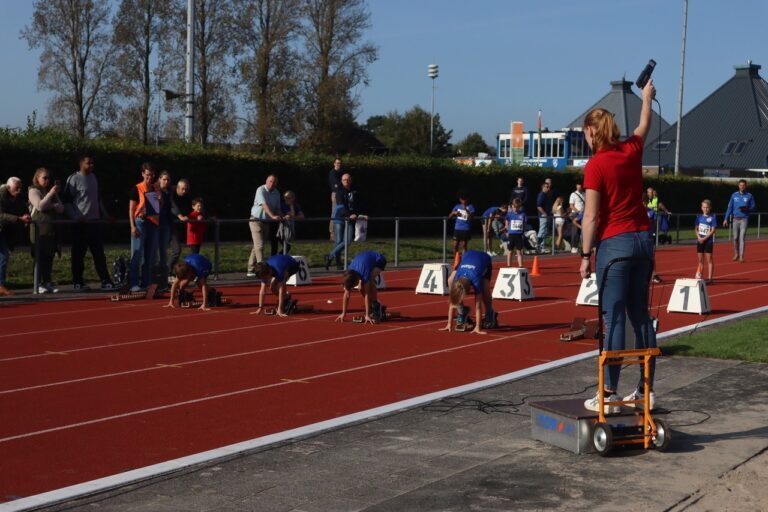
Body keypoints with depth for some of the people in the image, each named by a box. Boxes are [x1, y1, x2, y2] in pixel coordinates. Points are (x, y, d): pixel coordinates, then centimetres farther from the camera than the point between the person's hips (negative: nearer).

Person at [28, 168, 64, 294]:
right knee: (40, 256, -8)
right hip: (39, 228, -6)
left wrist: (54, 206, -7)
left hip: (52, 228, 6)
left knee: (50, 255, 4)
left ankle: (48, 282, 9)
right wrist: (50, 193, -16)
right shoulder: (33, 191, 1)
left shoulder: (53, 192, 20)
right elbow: (40, 206, -14)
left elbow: (61, 209, 14)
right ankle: (39, 283, -6)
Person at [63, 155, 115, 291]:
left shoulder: (93, 177, 14)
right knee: (78, 254, 1)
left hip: (95, 221, 6)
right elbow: (67, 201, -8)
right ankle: (78, 282, 7)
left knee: (99, 253, 5)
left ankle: (105, 281, 6)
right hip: (81, 223, -6)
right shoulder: (74, 179, -6)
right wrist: (75, 218, -17)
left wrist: (105, 215, 17)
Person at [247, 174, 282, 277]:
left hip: (267, 222, 7)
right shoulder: (261, 190, -13)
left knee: (257, 246, 9)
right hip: (257, 221, -7)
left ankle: (251, 271, 13)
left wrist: (280, 217, -8)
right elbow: (264, 205, -26)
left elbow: (277, 208, 12)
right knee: (259, 245, -15)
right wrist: (273, 216, -39)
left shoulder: (276, 193, 9)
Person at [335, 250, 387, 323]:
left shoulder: (365, 273, -41)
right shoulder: (349, 275, -24)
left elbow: (367, 294, -40)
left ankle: (376, 307, -16)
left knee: (369, 282, -31)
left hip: (379, 260, -6)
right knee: (362, 288, -12)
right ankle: (371, 307, 9)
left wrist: (367, 315, -40)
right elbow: (346, 294, -18)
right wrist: (343, 313, -17)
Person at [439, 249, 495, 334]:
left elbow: (478, 306, -40)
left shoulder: (476, 280, -44)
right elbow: (452, 303, -27)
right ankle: (462, 311, -7)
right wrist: (449, 324, -26)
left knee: (485, 292, -23)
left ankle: (490, 317, 3)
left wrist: (478, 327, -39)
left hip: (485, 259, -3)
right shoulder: (455, 282, -34)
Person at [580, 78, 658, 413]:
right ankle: (646, 390, 17)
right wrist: (647, 97, 47)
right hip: (643, 240, 7)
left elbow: (591, 216, -13)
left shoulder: (595, 165, -11)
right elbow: (644, 125, 29)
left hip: (614, 244, -6)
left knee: (614, 319, -6)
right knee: (641, 316, 12)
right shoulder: (632, 150, 6)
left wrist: (586, 255, -7)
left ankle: (609, 395, -5)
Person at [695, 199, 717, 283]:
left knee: (709, 260, -2)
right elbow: (696, 228, 10)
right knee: (700, 260, 10)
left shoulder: (713, 217, -6)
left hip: (708, 241, -4)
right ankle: (699, 277, 17)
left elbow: (713, 230, -11)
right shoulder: (699, 217, 7)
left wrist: (704, 238, -16)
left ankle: (709, 278, -1)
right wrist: (698, 237, -8)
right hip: (700, 241, 5)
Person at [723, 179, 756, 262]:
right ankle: (736, 254, 21)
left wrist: (746, 209, -16)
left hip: (744, 219, -2)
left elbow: (753, 207, 6)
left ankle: (741, 256, -11)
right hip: (735, 219, 2)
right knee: (735, 237, 6)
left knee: (742, 237, -9)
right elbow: (730, 207, 6)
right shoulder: (734, 195, 6)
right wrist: (726, 219, 0)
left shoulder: (749, 196, 2)